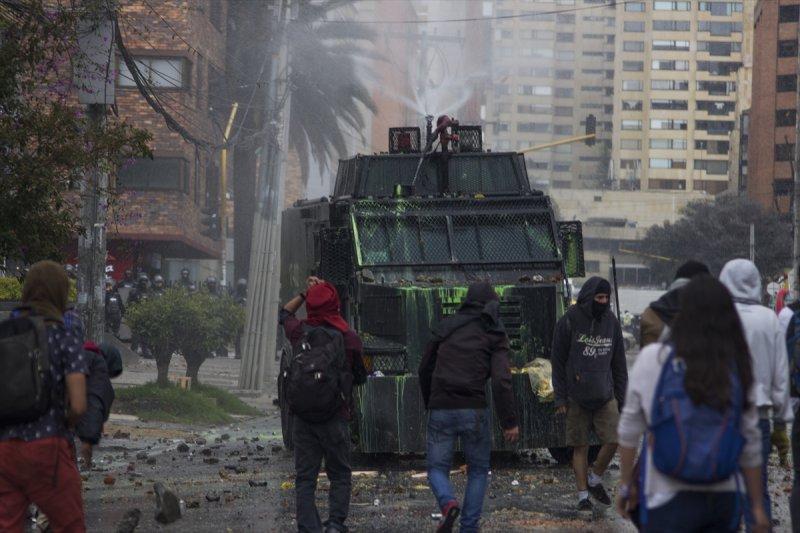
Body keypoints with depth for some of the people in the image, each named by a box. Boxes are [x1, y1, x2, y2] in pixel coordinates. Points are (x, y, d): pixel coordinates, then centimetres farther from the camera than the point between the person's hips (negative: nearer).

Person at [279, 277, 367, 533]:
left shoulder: (300, 332, -2)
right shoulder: (349, 338, -7)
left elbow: (284, 314, 22)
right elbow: (360, 377, 5)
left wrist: (305, 293, 21)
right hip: (336, 416, -2)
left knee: (304, 478, 4)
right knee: (340, 475, 10)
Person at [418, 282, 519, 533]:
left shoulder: (446, 327, 11)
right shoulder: (494, 335, 0)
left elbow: (425, 370, 18)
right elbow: (501, 380, -11)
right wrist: (509, 422, -8)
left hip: (441, 409, 2)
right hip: (474, 410, -2)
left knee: (437, 468, 12)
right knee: (478, 470, 16)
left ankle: (447, 503, -19)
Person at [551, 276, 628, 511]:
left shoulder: (611, 322, 7)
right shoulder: (569, 321, -6)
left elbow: (619, 363, 14)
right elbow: (558, 362, -3)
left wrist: (621, 397, 10)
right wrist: (560, 398, -6)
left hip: (605, 395, 3)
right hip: (576, 397, -3)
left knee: (613, 440, -6)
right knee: (580, 446, 2)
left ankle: (595, 480, 17)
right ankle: (583, 494, 12)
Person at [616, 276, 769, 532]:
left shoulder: (653, 359, -8)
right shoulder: (738, 370, -1)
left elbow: (630, 429, -3)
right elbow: (751, 446, 4)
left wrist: (626, 483, 9)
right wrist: (758, 506, 13)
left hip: (670, 499, -3)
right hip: (723, 499, 3)